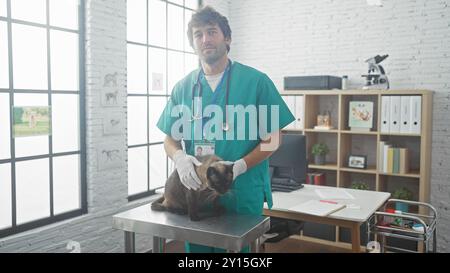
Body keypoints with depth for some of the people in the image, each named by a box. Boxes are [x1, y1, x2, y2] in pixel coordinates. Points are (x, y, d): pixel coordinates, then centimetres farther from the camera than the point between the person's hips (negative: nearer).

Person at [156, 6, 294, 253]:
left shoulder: (256, 81, -5)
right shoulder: (183, 87, 6)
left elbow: (272, 139, -4)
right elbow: (170, 139, 9)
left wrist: (239, 167, -19)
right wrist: (179, 157, -14)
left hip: (242, 193, -3)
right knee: (194, 247, 18)